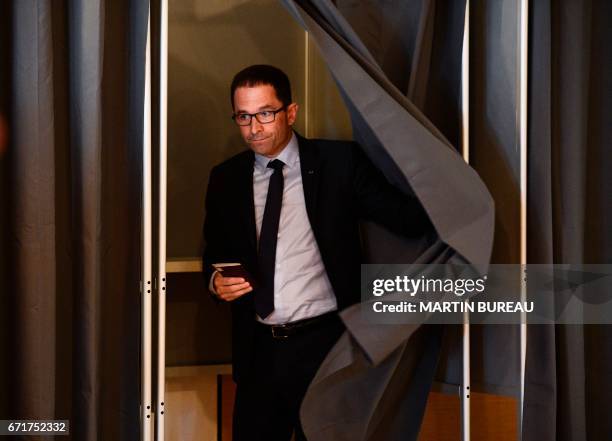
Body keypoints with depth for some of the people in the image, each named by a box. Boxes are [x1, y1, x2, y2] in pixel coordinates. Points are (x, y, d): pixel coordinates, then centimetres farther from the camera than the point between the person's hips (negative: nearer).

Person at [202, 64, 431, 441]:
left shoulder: (339, 162, -2)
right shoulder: (226, 179, 8)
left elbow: (409, 218, -8)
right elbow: (215, 254, 18)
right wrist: (217, 280, -4)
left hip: (326, 348, -3)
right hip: (258, 352, 3)